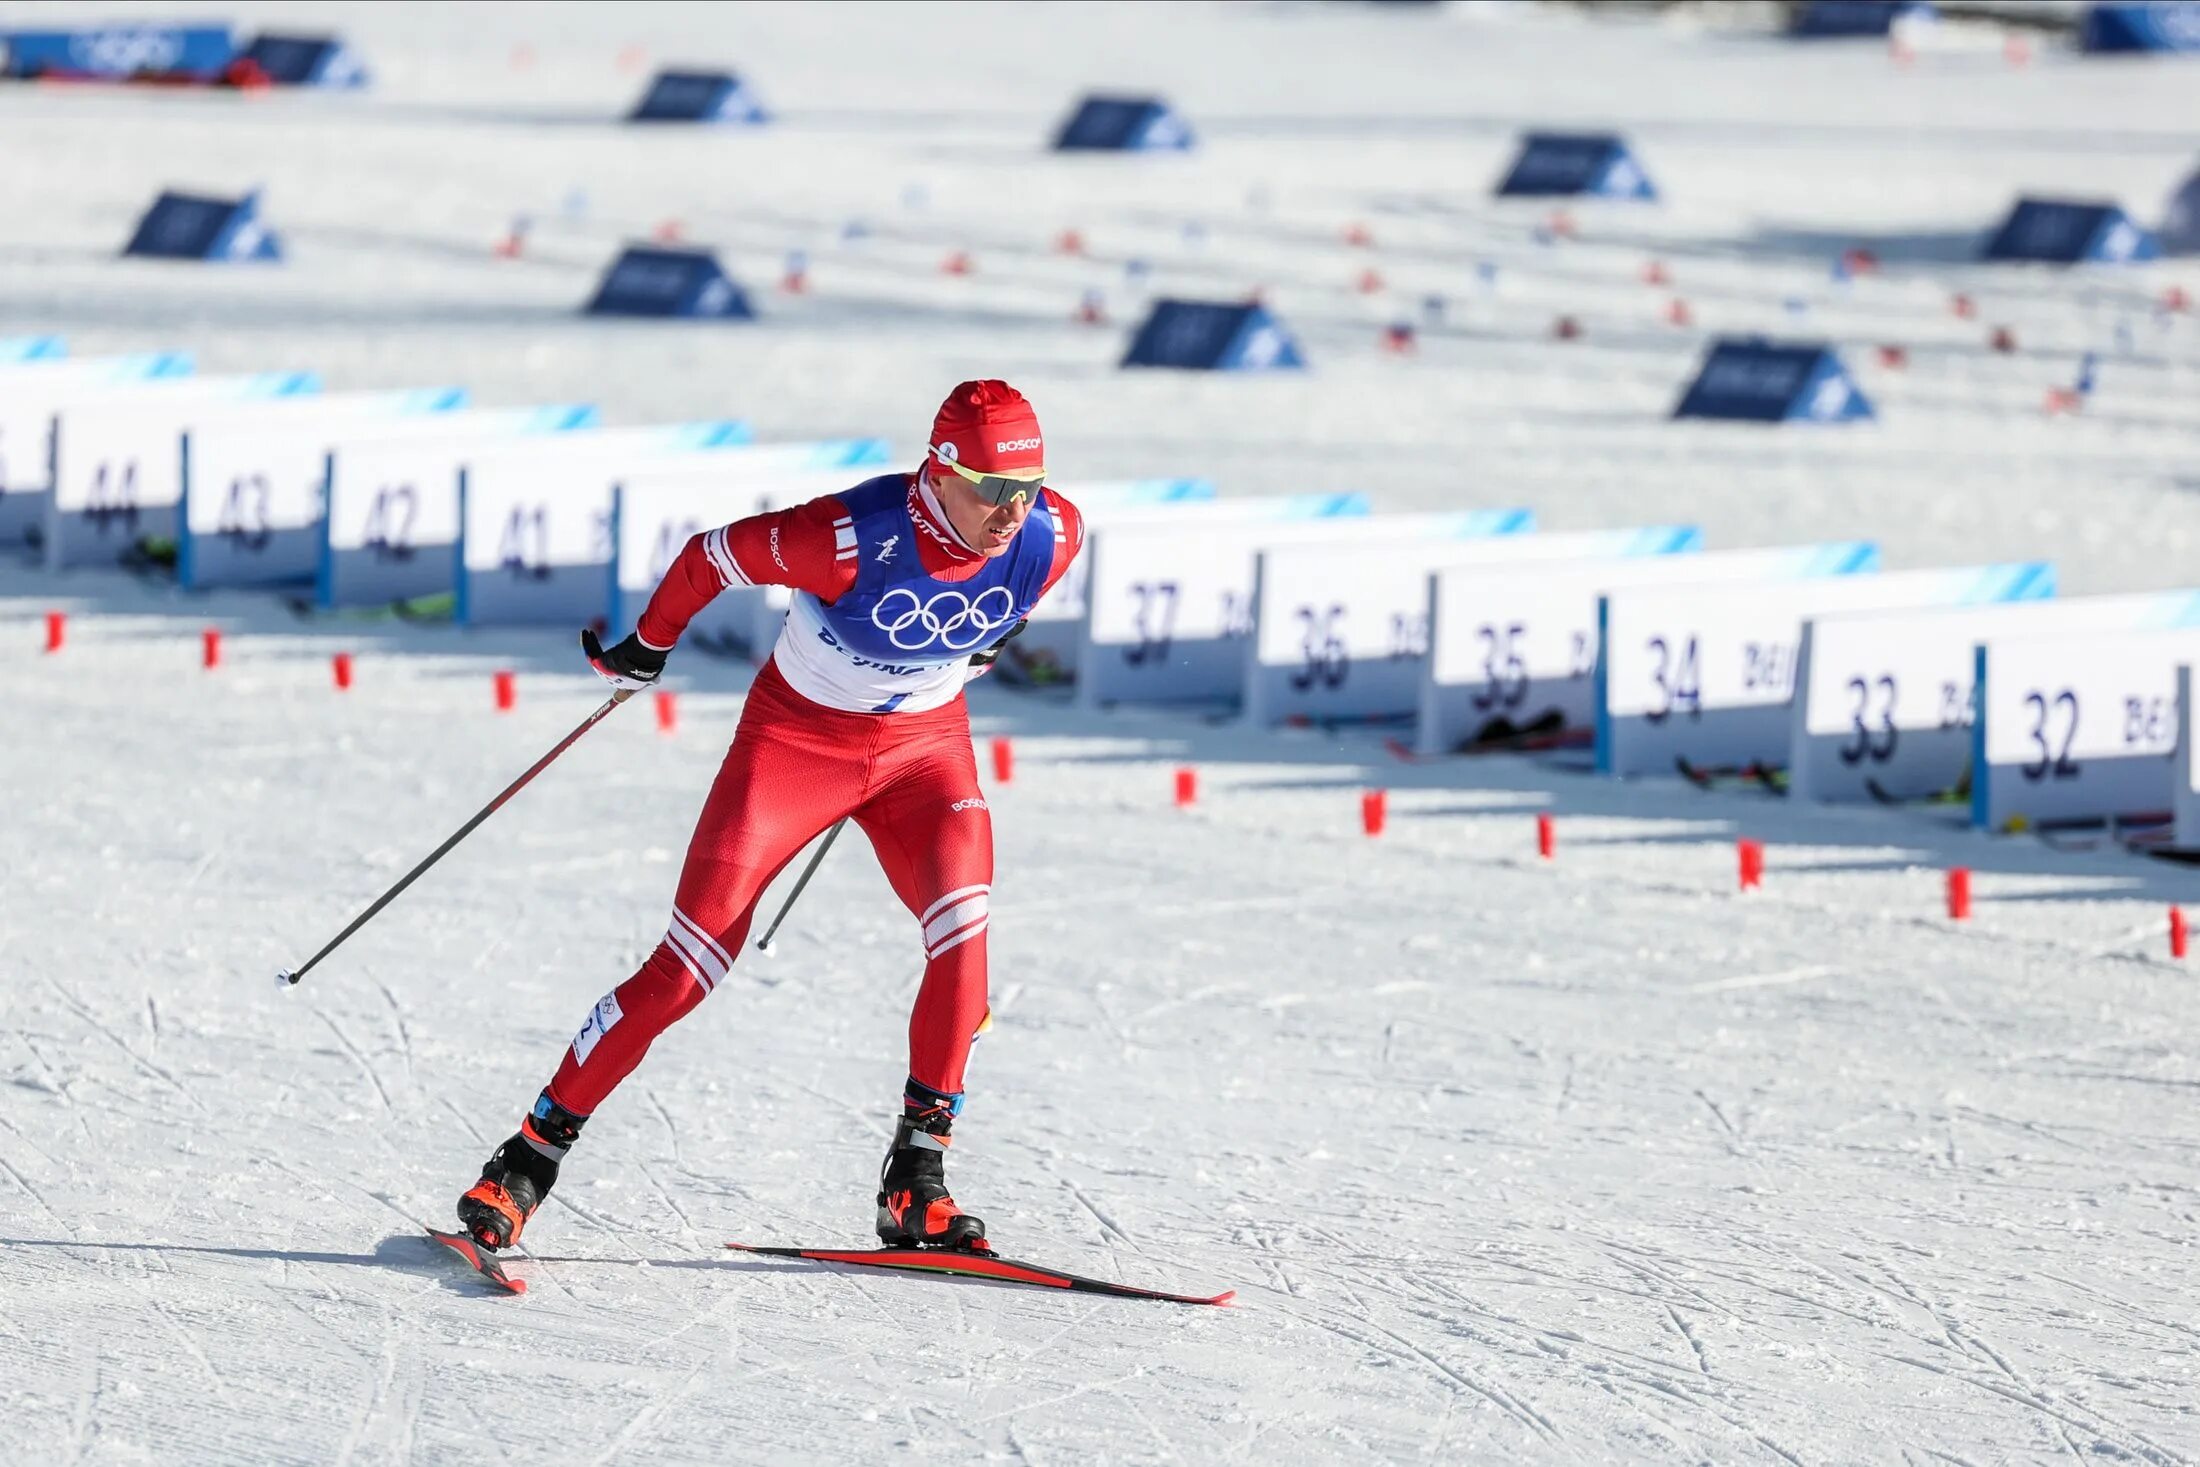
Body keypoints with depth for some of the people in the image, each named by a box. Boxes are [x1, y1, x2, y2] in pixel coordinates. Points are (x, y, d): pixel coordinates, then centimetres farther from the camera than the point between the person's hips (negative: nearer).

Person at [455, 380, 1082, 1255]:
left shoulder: (1052, 538, -20)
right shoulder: (848, 537, -33)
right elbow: (712, 556, -15)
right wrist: (646, 649, 2)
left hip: (925, 741, 3)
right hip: (796, 733, -3)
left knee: (962, 928, -23)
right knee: (688, 966, -8)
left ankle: (916, 1185, -14)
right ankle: (532, 1156, 5)